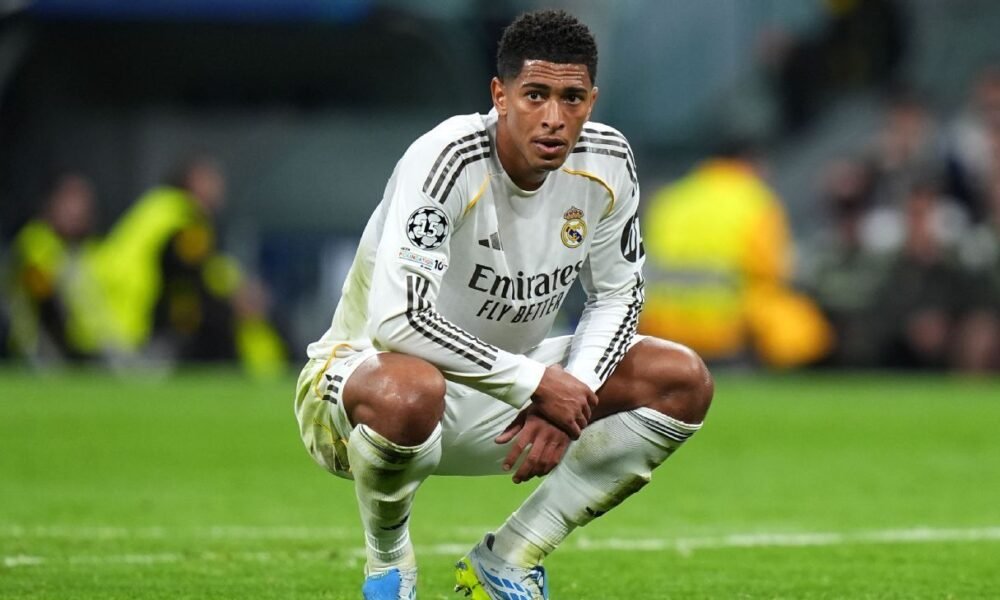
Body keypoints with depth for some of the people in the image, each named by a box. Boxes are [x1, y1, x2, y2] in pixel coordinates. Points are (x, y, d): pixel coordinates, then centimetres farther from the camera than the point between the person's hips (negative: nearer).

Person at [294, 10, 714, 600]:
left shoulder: (606, 163, -8)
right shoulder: (447, 160, -29)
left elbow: (618, 296, 5)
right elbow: (397, 320, -37)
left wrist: (569, 401, -13)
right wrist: (536, 383, -30)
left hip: (502, 392, 7)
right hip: (365, 372, -7)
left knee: (684, 382, -5)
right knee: (410, 393, -43)